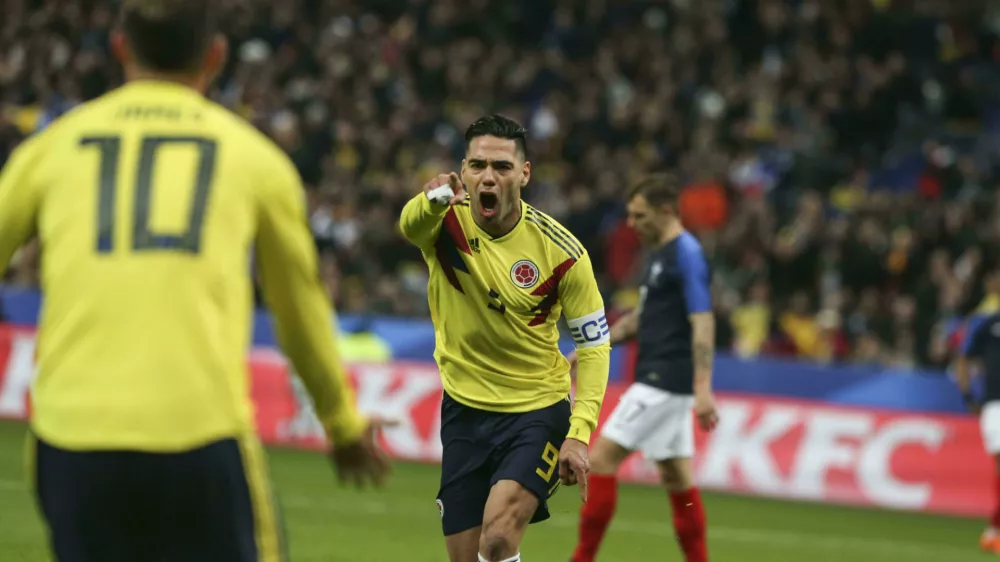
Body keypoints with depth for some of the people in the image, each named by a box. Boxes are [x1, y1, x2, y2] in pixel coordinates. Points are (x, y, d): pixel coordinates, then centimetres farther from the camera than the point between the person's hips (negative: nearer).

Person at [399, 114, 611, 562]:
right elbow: (410, 225, -36)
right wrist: (433, 201, -61)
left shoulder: (561, 251, -13)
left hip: (538, 412, -3)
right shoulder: (445, 222, -11)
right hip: (464, 411, 3)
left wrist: (579, 433, -15)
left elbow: (594, 344, -4)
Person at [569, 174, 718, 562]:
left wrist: (703, 390, -28)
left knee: (602, 457, -10)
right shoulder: (659, 255, 16)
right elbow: (641, 318, 26)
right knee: (676, 476, 9)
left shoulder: (686, 254, -13)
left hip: (665, 381, -10)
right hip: (657, 381, 10)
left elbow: (702, 323, -20)